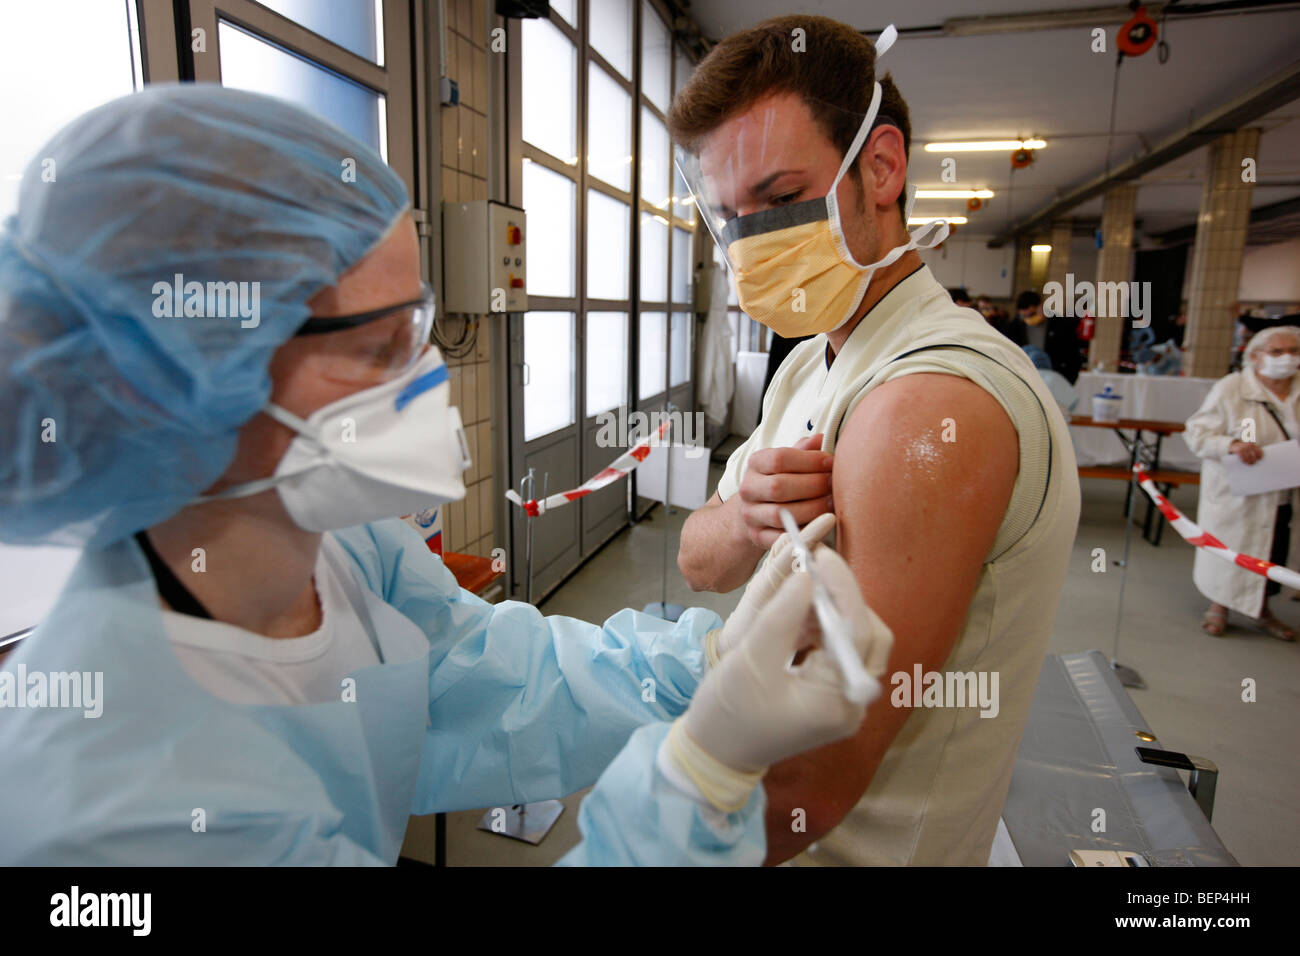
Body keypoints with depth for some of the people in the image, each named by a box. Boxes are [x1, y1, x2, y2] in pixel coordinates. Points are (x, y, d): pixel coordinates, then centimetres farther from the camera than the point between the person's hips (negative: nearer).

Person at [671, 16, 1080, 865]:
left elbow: (812, 791, -31)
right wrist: (746, 521, -22)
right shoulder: (813, 366, 2)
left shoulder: (933, 401, -30)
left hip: (863, 849, -7)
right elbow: (698, 563, -1)